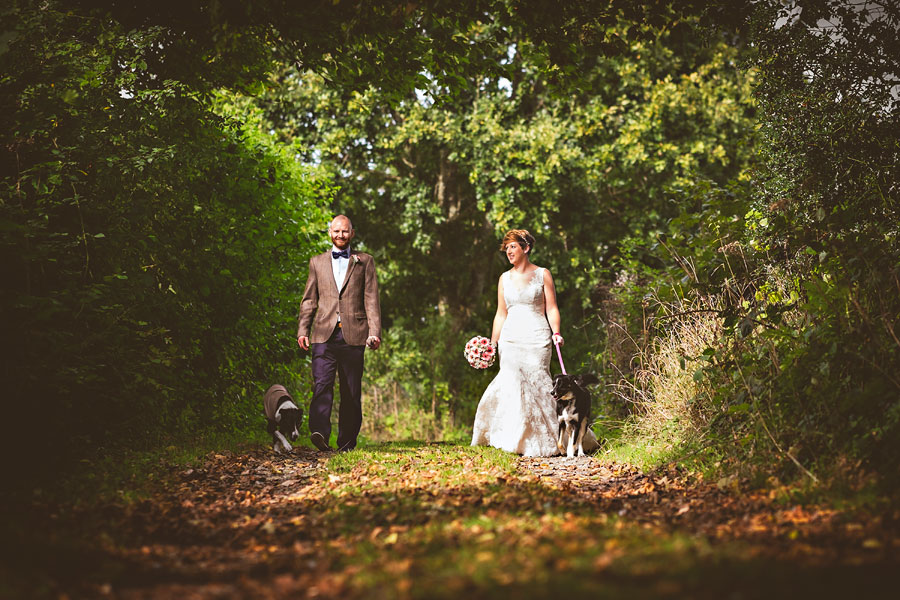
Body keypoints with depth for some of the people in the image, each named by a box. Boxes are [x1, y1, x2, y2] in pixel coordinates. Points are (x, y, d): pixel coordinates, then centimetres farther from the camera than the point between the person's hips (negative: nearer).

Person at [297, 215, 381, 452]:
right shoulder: (317, 262, 18)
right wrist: (303, 329, 4)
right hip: (324, 334, 0)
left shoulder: (364, 261, 13)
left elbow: (371, 299, 6)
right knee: (322, 384, -17)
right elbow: (309, 300, 17)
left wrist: (374, 331, -5)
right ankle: (320, 433, -29)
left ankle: (347, 442, 8)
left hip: (353, 334, 0)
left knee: (351, 392, 2)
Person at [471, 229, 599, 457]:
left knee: (536, 382, -13)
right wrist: (492, 343, 13)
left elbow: (551, 308, 2)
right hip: (510, 338, 3)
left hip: (536, 337, -3)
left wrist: (556, 332, -13)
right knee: (512, 383, -11)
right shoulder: (504, 279, 15)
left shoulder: (542, 274, 5)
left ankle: (543, 440, -4)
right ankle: (514, 440, -6)